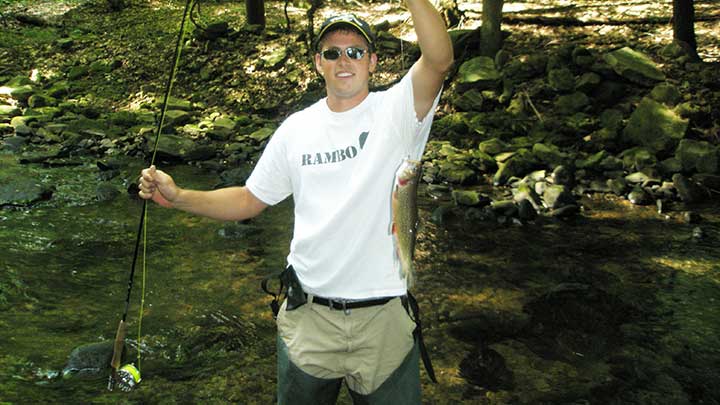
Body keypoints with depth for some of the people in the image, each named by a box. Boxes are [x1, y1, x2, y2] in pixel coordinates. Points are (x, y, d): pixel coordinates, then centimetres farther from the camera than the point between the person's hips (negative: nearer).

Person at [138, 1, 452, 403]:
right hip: (308, 314, 3)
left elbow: (439, 60, -25)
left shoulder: (395, 111, -6)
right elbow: (249, 200, 10)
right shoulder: (297, 129, 3)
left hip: (383, 314, -2)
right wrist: (179, 197, -2)